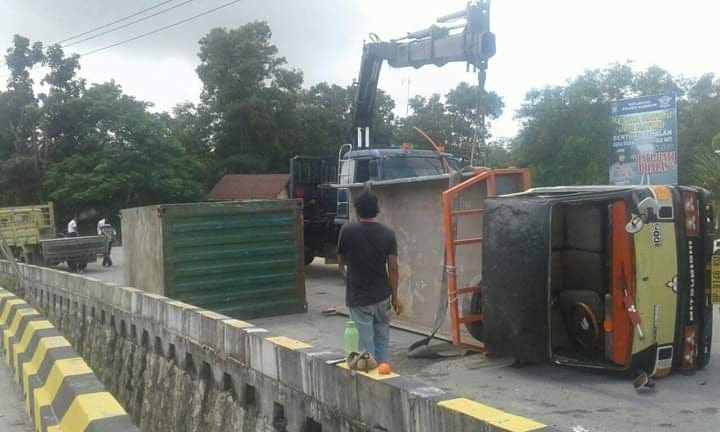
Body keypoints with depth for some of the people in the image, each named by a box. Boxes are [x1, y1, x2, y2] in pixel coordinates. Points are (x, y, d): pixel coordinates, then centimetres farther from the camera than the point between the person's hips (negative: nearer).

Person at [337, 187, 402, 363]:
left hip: (358, 297, -3)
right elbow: (392, 268, -4)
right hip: (382, 296, 3)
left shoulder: (347, 231, -10)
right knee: (382, 340, 16)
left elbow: (341, 262, 2)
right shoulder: (388, 233, -4)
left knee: (366, 344, 3)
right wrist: (395, 297, 4)